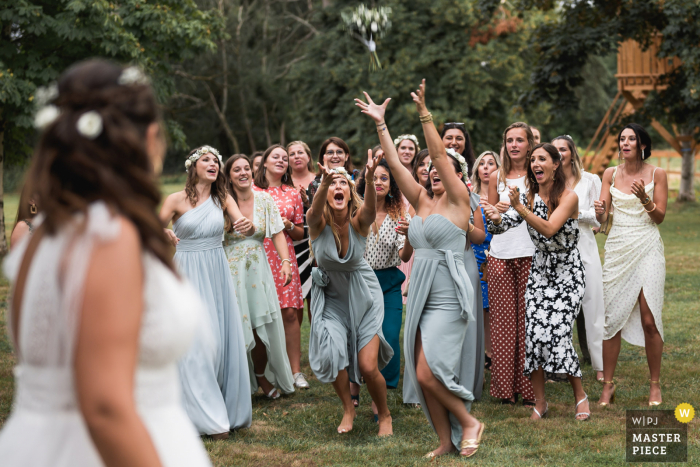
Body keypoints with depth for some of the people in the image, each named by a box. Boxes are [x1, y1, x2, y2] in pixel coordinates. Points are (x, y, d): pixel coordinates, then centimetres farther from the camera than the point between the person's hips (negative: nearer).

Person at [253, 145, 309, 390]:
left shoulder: (293, 194, 13)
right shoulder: (251, 189, 5)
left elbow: (300, 233, 17)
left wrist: (289, 226, -3)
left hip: (284, 257, 2)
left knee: (290, 312, -4)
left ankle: (295, 370, 2)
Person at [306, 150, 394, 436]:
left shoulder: (358, 221, -18)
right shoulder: (318, 223, -16)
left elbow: (370, 211, -40)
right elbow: (315, 211, -39)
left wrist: (369, 179, -60)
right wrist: (324, 182, -60)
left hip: (363, 296, -1)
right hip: (330, 297, 1)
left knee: (368, 367, -9)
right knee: (333, 355, -18)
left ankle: (384, 415, 20)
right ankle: (348, 409, 11)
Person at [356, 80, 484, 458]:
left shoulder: (458, 200, -3)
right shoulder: (422, 201, 13)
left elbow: (439, 154, -12)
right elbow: (395, 164, 10)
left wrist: (424, 113, -17)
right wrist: (380, 124, 7)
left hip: (449, 295, -7)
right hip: (420, 295, 7)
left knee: (428, 373, -14)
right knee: (422, 377, 5)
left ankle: (469, 423, 7)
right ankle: (447, 441, 17)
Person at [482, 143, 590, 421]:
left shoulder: (568, 197, -12)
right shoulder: (529, 196, 3)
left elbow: (549, 229, -26)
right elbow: (508, 221, -11)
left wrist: (519, 207, -37)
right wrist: (497, 218, -35)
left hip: (567, 275, -4)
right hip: (539, 272, 4)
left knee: (558, 334, -14)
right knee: (533, 334, -7)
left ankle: (580, 396, 6)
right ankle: (540, 401, 6)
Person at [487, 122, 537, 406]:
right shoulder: (497, 177, 12)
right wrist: (497, 210, 0)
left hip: (530, 254, -2)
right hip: (501, 254, 2)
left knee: (528, 320, -4)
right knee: (503, 320, 2)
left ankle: (529, 389, 3)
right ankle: (505, 388, 9)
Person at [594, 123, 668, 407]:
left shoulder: (656, 174, 2)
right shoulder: (610, 174, 8)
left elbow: (660, 217, 0)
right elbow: (602, 217, 3)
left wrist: (644, 198, -18)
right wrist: (599, 211, -21)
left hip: (647, 249, -2)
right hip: (617, 248, 2)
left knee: (649, 319, -6)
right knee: (611, 318, -1)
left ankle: (655, 385, 8)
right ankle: (608, 385, 7)